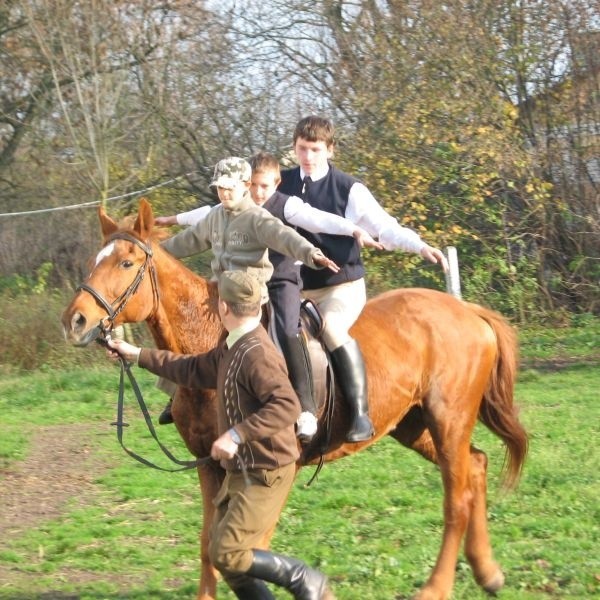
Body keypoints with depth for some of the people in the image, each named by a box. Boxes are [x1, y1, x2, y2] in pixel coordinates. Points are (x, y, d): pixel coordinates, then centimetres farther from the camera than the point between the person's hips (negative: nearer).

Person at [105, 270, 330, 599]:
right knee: (224, 554, 11)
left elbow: (287, 405, -32)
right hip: (241, 471, 10)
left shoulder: (256, 353, -22)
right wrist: (137, 355, 26)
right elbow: (194, 370, 24)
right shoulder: (233, 348, 9)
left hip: (265, 474, -10)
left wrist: (237, 435, -35)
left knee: (227, 554, -12)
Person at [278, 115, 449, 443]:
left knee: (332, 326, -35)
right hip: (298, 289, 6)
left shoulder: (349, 190, -6)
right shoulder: (282, 183, 6)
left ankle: (361, 414, -35)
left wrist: (421, 246, -25)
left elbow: (386, 228, -9)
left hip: (343, 286, -6)